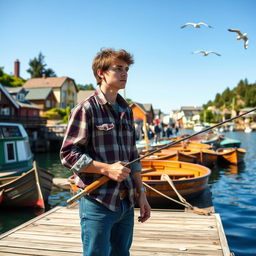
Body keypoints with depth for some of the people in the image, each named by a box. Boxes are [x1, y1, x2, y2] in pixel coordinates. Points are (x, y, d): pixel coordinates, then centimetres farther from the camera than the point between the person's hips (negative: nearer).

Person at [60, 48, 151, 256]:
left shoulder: (126, 110, 13)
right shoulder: (86, 109, -9)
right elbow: (68, 154, -12)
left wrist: (141, 193, 12)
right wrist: (107, 168, -20)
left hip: (127, 203, 7)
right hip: (98, 203, -7)